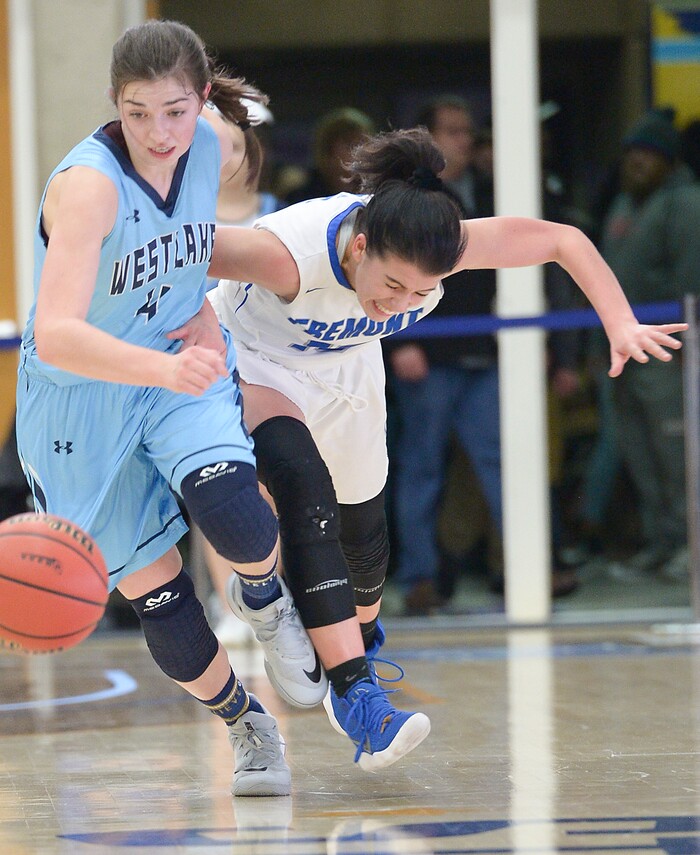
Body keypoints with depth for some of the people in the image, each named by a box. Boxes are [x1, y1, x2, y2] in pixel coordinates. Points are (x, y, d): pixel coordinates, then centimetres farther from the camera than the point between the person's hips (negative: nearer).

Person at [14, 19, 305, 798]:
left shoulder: (213, 149, -12)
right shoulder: (86, 184, -31)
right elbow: (55, 334, -43)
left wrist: (203, 311, -2)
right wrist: (163, 368, -58)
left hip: (183, 369, 3)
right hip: (81, 400, -3)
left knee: (232, 514, -25)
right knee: (154, 593, 2)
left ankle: (264, 603, 10)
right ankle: (246, 724, 27)